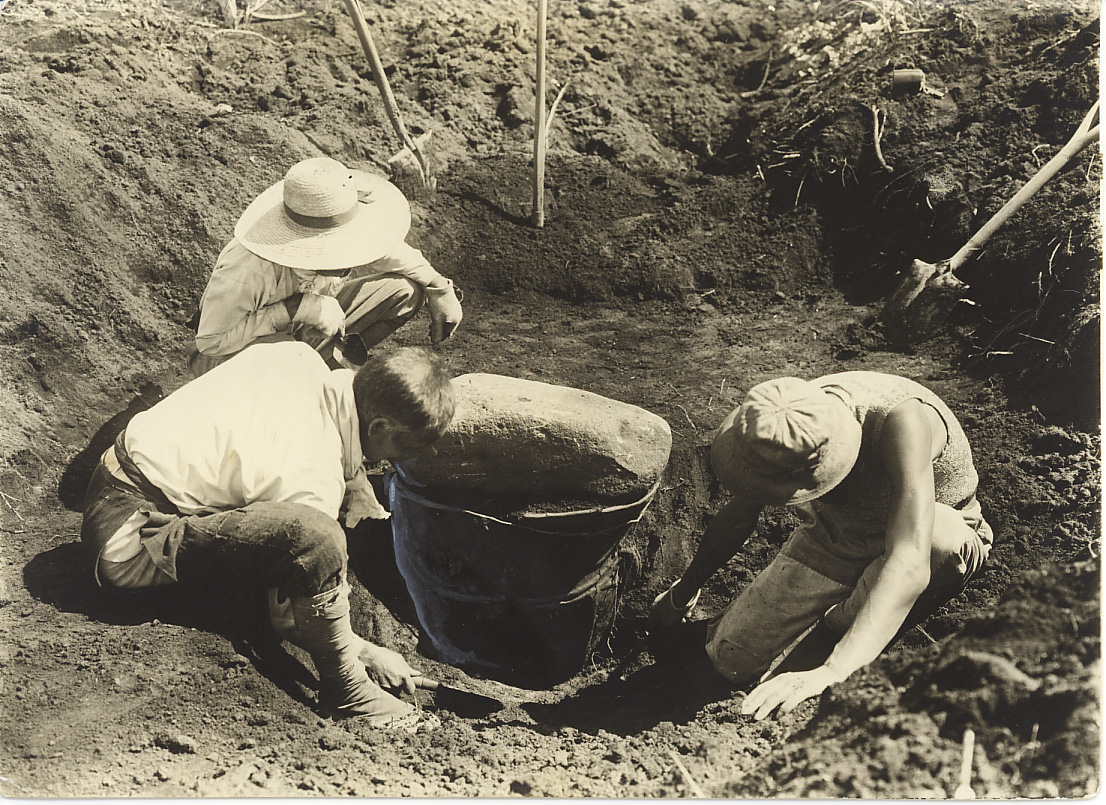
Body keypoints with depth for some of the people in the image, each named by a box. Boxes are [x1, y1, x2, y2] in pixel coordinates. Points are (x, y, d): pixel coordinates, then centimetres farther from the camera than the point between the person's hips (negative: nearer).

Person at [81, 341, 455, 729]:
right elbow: (290, 618, -16)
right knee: (313, 534, -33)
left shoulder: (299, 355, -7)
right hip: (133, 542, -9)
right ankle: (346, 691, -14)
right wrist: (363, 651, -3)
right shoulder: (315, 479, -24)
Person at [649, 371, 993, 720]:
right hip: (835, 537, 2)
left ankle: (837, 628, -10)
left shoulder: (901, 420, -41)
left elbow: (911, 566, -51)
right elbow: (738, 515, -4)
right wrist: (683, 592, 9)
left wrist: (829, 673, -59)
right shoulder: (783, 425, -24)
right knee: (733, 662, -13)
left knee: (940, 535, -41)